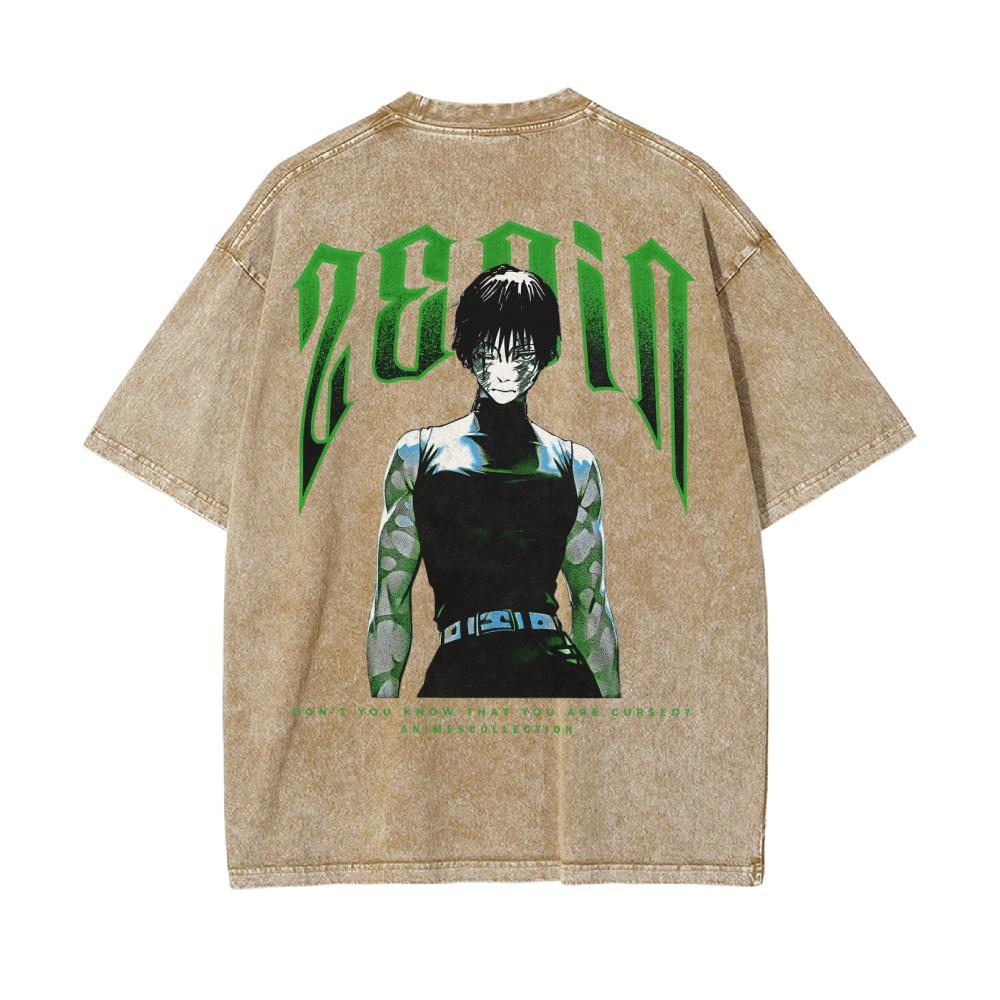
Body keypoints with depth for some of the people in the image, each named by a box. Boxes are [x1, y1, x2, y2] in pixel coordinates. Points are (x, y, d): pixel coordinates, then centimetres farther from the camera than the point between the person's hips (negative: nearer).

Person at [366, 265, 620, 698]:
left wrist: (610, 699, 10)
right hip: (458, 673, -1)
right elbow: (390, 598, 9)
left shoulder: (576, 464, 15)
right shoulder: (418, 453, 11)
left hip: (558, 673, 1)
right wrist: (383, 697, 3)